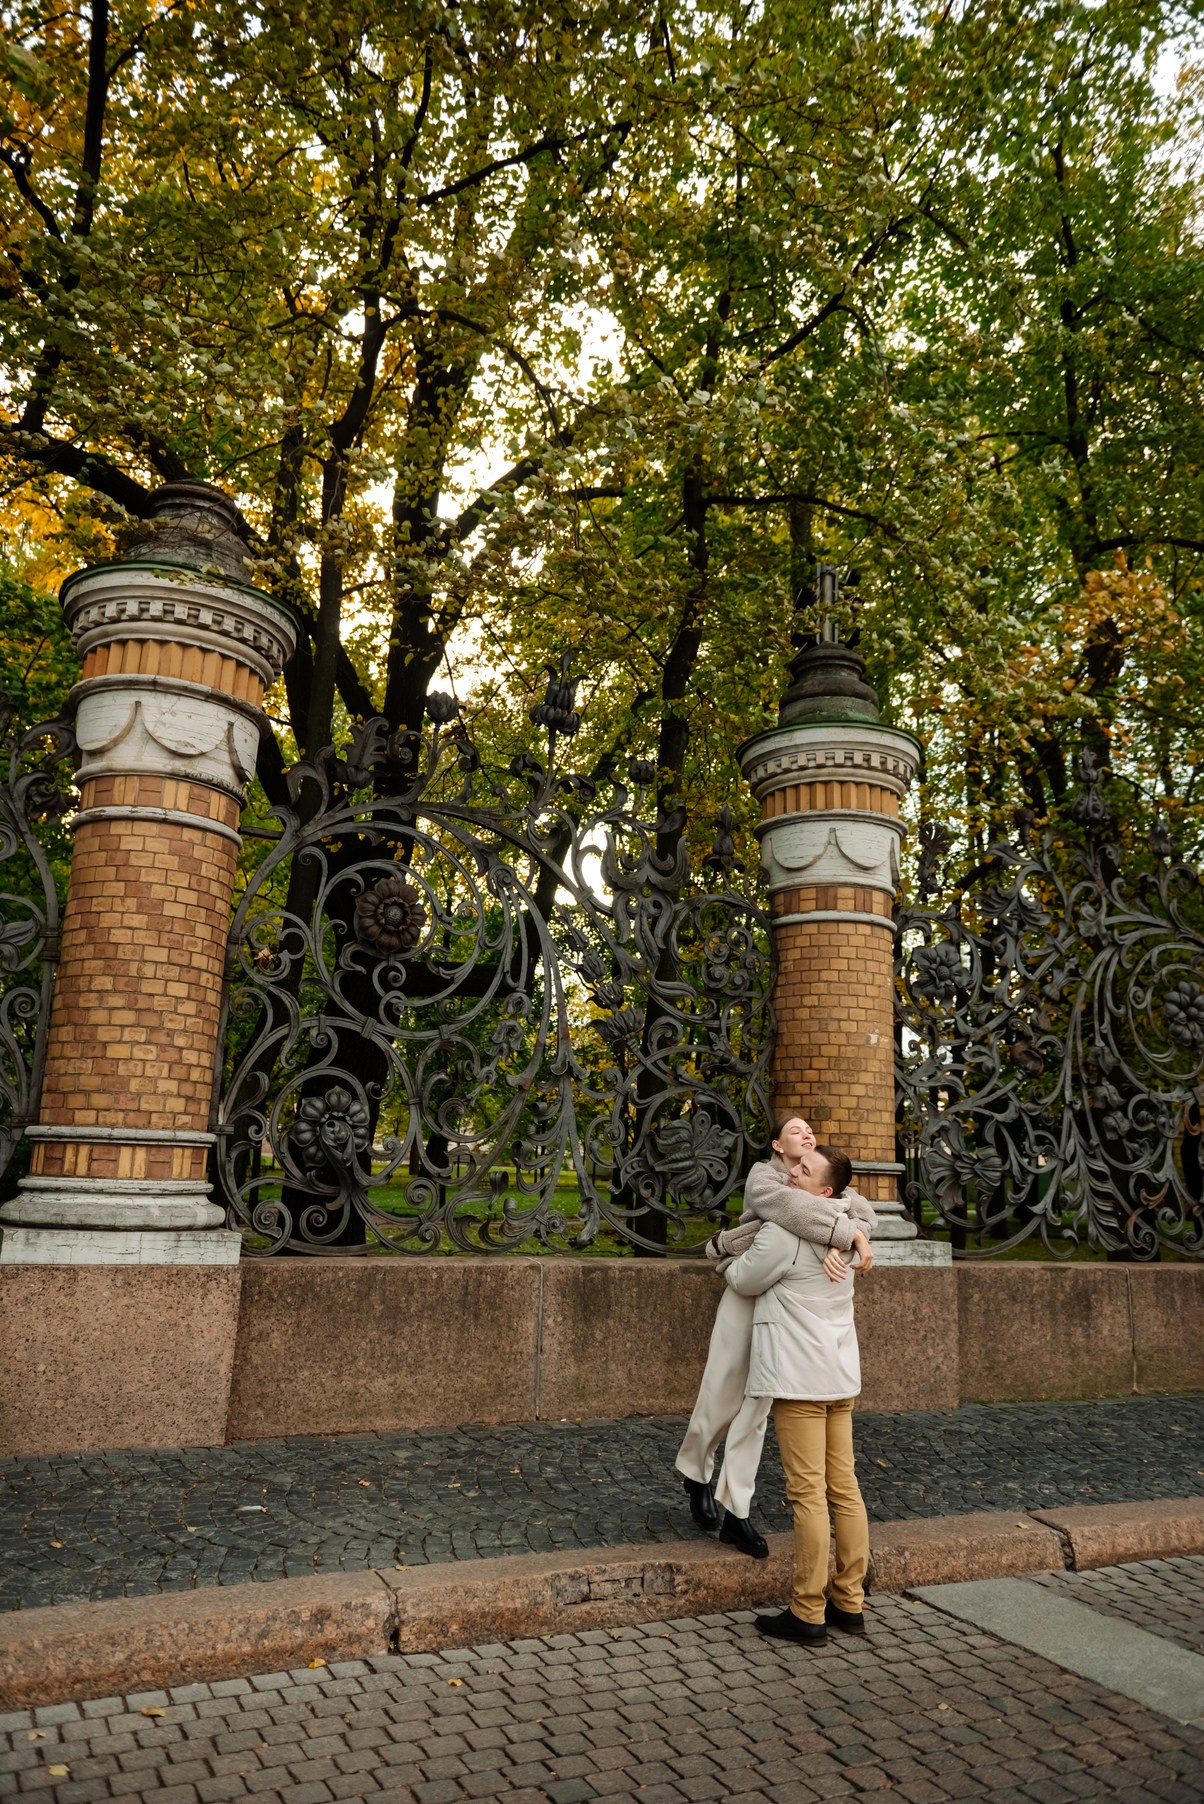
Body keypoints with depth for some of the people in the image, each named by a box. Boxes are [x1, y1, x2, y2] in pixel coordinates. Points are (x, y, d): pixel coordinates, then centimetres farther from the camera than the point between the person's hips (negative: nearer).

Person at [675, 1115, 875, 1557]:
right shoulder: (763, 1176, -9)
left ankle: (734, 1511, 12)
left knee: (757, 1406, 5)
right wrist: (849, 1234, -34)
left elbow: (861, 1209, -7)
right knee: (722, 1399, 5)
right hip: (747, 1297, -4)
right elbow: (785, 1205, -31)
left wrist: (840, 1244, -27)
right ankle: (694, 1472, 32)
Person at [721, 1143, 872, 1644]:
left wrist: (729, 1258, 17)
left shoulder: (783, 1232, -16)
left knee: (808, 1494, -3)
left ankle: (807, 1614, 4)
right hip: (840, 1376, 9)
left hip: (799, 1378, -9)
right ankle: (850, 1603, 20)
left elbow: (744, 1282, -4)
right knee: (844, 1490, 12)